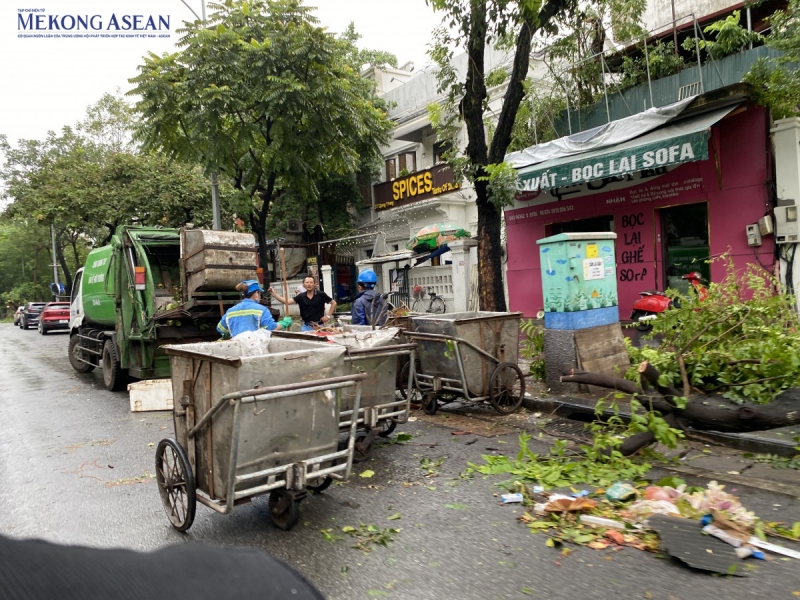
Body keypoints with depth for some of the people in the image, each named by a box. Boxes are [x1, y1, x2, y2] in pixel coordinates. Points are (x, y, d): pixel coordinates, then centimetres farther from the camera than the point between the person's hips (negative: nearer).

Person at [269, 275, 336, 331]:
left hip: (319, 326, -3)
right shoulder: (301, 296, 0)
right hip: (306, 326, 3)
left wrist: (328, 316, -4)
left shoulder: (320, 294, -7)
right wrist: (274, 294, -16)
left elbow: (334, 303, 0)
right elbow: (286, 301, -6)